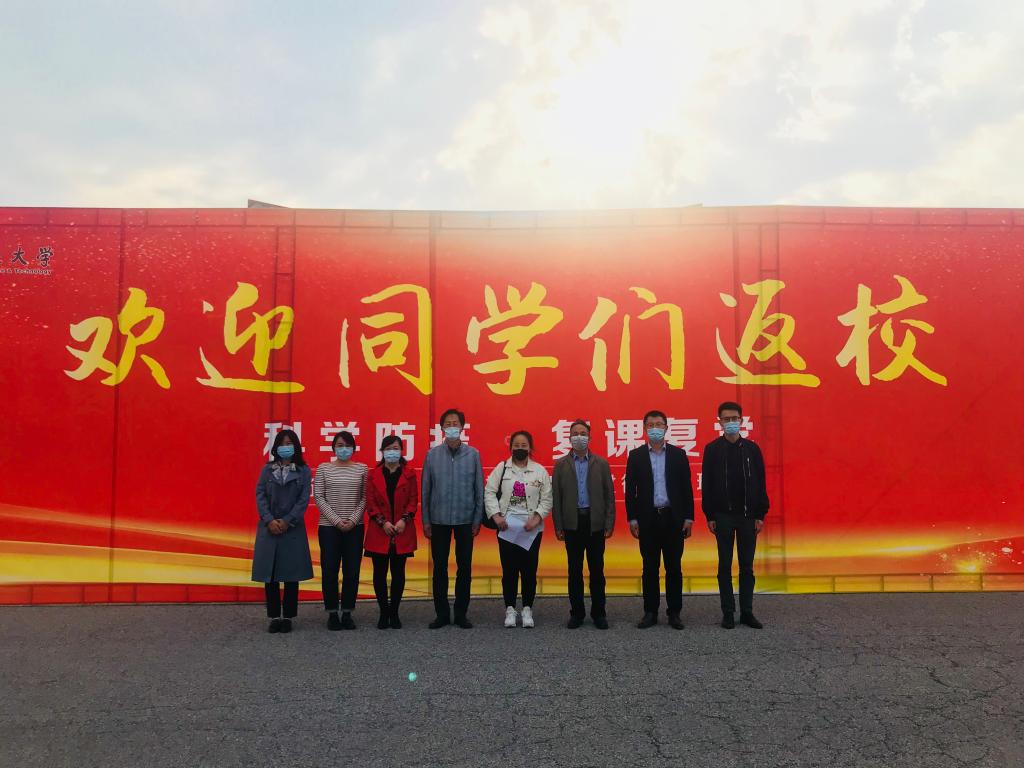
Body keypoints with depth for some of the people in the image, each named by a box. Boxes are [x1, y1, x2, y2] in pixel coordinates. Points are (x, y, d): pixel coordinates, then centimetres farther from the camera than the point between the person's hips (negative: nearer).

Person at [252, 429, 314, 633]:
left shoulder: (303, 471, 3)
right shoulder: (267, 469, 7)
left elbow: (304, 499, -3)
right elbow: (260, 495, 1)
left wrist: (287, 521, -12)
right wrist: (269, 520, -12)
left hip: (293, 529, -1)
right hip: (269, 528, 1)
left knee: (291, 576, 2)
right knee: (270, 574, 3)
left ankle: (288, 617, 12)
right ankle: (274, 617, 12)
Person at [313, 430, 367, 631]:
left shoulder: (361, 469, 4)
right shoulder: (323, 468, 1)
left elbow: (364, 498, 3)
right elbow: (319, 497, -2)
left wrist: (353, 520, -9)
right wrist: (336, 520, -10)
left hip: (354, 527, 1)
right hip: (329, 527, -1)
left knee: (352, 571, 2)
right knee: (330, 571, 1)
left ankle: (347, 613, 13)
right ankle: (332, 613, 12)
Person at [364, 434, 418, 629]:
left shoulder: (409, 474, 6)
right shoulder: (374, 474, 6)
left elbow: (413, 500, 2)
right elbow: (370, 502, 1)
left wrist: (404, 520, -12)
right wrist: (383, 522, -10)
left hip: (402, 532, 0)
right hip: (379, 532, 0)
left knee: (398, 573, 5)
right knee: (380, 573, 2)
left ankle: (394, 612, 14)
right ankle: (383, 612, 14)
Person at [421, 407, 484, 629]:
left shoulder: (473, 454, -1)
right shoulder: (432, 454, 0)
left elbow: (479, 490, 2)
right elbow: (425, 490, 3)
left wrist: (478, 519, -1)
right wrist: (426, 521, 1)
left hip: (465, 520, 0)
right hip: (439, 520, 0)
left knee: (464, 568, 6)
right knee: (440, 568, 7)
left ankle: (461, 613, 19)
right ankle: (442, 614, 18)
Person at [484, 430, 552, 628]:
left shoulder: (540, 471, 4)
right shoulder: (502, 468, 4)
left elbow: (546, 499, 2)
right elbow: (489, 492, 0)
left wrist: (536, 518, -11)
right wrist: (496, 515, -11)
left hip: (531, 529, 0)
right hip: (506, 527, 0)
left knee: (529, 570, 3)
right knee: (509, 569, 4)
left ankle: (527, 609, 15)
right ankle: (510, 609, 14)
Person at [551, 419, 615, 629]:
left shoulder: (601, 464, 5)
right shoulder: (561, 465, 5)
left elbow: (609, 496, 4)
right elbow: (556, 497, 3)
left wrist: (609, 524, -2)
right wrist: (558, 526, -2)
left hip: (595, 523, 0)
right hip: (572, 523, 0)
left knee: (597, 570, 5)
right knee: (574, 570, 6)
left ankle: (599, 613, 15)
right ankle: (577, 612, 16)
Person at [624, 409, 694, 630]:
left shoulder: (678, 454, 6)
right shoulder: (636, 455, 5)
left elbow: (686, 488, 5)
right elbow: (630, 489, 4)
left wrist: (688, 517, -1)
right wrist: (632, 518, -2)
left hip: (673, 517, 0)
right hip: (647, 518, 0)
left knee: (674, 568, 5)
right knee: (650, 568, 6)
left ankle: (675, 613, 13)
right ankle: (650, 612, 14)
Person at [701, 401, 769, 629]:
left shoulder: (752, 448, 4)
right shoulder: (712, 449, 0)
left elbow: (760, 483, 5)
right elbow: (707, 484, -1)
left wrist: (760, 514, 0)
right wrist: (709, 516, -5)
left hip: (748, 516, 2)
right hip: (723, 516, -2)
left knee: (747, 566, 7)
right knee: (725, 566, 4)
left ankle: (747, 612, 15)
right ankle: (728, 613, 11)